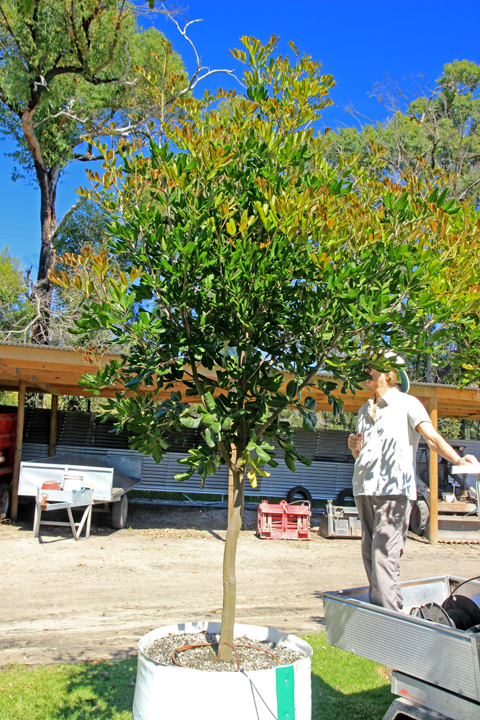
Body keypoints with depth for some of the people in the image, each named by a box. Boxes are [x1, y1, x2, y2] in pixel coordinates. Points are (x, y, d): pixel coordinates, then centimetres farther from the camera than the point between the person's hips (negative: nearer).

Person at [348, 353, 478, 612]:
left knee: (384, 557, -13)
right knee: (369, 556, 8)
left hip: (394, 489, -6)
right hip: (364, 488, 6)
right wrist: (354, 447, 4)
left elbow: (432, 437, -13)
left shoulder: (407, 404, 1)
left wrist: (457, 459, -29)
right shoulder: (364, 411, 20)